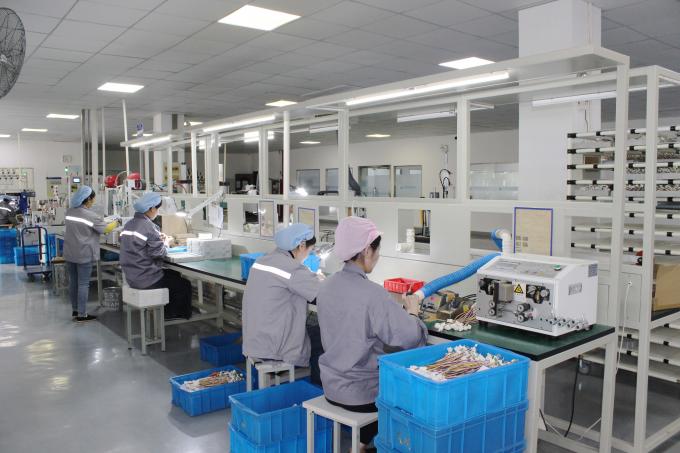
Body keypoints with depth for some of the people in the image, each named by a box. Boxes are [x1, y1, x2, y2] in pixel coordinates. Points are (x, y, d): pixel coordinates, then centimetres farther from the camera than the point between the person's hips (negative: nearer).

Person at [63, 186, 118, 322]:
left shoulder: (69, 212, 5)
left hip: (69, 253, 7)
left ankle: (75, 310, 27)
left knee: (73, 281, 15)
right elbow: (106, 229, -8)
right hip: (84, 255, -7)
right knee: (83, 284, -2)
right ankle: (82, 314, 2)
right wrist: (116, 223, 11)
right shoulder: (90, 215, -16)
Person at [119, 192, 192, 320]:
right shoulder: (149, 227, -20)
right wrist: (165, 243, -1)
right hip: (146, 279, -9)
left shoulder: (129, 224, 7)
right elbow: (159, 252, -22)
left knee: (174, 274, 27)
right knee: (184, 284, 8)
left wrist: (158, 239, 8)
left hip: (131, 278, 9)